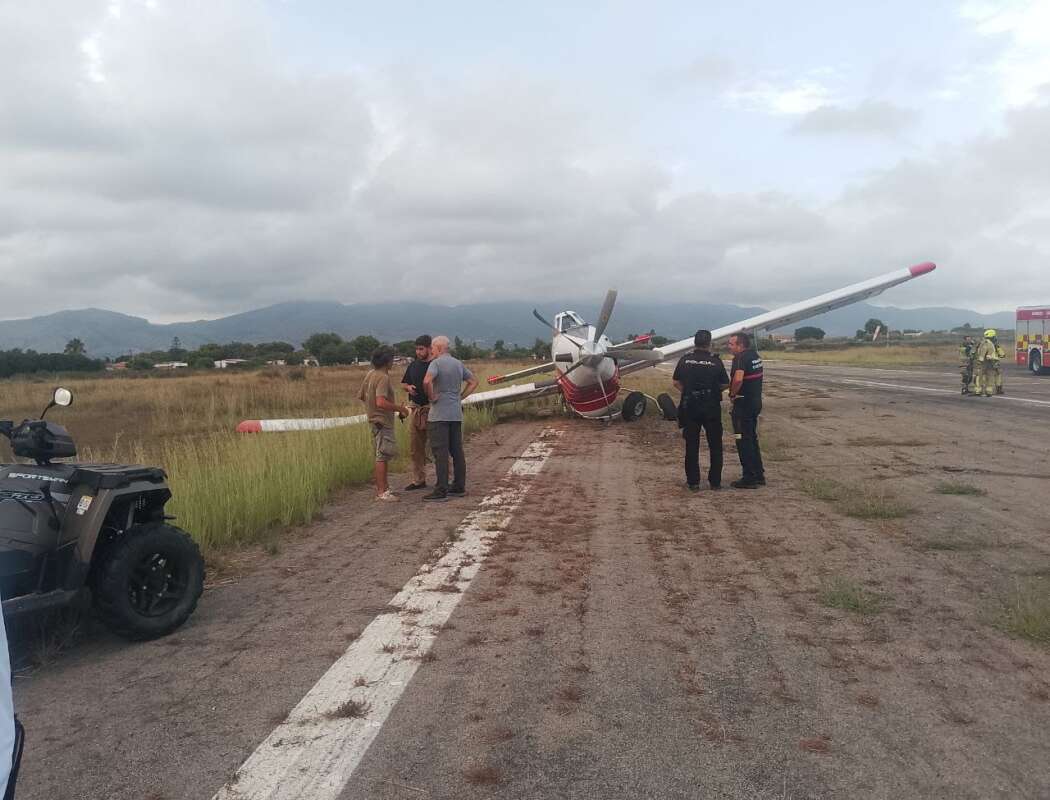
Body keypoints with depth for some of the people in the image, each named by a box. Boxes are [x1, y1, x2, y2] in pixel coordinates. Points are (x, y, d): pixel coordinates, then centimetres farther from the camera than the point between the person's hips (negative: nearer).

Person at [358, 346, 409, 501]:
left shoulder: (370, 374, 10)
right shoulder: (383, 378, -20)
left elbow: (361, 396, 17)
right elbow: (381, 402, -30)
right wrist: (400, 409, -20)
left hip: (374, 419, 10)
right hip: (382, 421, -10)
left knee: (383, 455, 18)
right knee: (383, 455, -5)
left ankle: (384, 487, 27)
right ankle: (381, 491, -1)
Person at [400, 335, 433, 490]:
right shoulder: (413, 365, 12)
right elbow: (403, 383, 22)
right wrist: (408, 387, 0)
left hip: (432, 409, -6)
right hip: (415, 408, 6)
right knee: (415, 448, 11)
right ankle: (418, 480, 21)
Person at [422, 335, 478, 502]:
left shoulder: (436, 363, -10)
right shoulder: (458, 363, 12)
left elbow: (427, 381, -28)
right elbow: (474, 381, 19)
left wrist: (432, 397, -13)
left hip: (439, 414, -7)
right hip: (456, 413, 7)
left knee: (440, 452, -6)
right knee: (457, 450, 11)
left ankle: (441, 490, -5)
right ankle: (459, 486, 16)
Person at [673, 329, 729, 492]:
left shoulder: (685, 360, -2)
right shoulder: (716, 361, -7)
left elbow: (676, 383, 2)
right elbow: (725, 384, -3)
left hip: (689, 407, 1)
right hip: (712, 407, -1)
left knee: (691, 446, 8)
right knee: (715, 445, 12)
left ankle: (693, 482, 10)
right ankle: (715, 481, 16)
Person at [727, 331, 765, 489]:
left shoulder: (740, 358, -18)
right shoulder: (755, 356, 12)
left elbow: (738, 380, -34)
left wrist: (732, 394, -18)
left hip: (744, 403, -9)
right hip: (756, 401, 9)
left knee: (744, 441, -2)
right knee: (752, 439, 18)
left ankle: (749, 478, 2)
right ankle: (759, 475, 25)